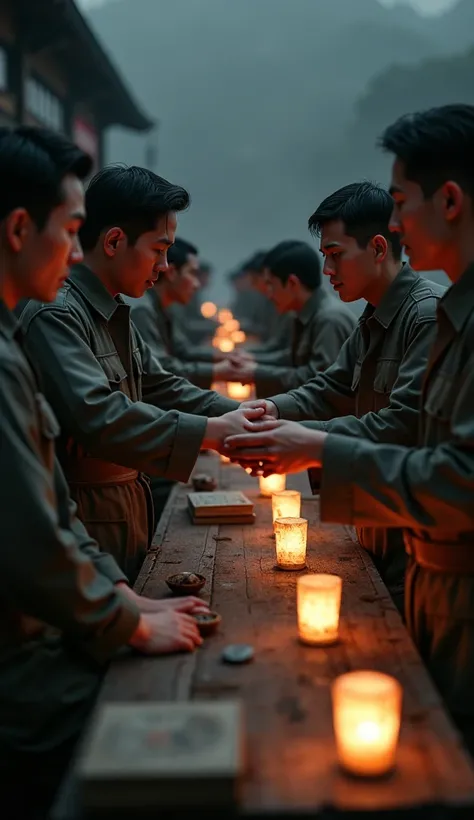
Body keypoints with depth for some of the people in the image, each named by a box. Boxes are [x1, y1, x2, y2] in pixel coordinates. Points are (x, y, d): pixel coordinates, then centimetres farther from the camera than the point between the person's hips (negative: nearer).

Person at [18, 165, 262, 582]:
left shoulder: (116, 315, 12)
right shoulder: (55, 315, -20)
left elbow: (161, 387, 14)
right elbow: (96, 416, -31)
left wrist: (241, 415, 0)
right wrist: (210, 431, -28)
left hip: (130, 515, 9)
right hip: (85, 521, -9)